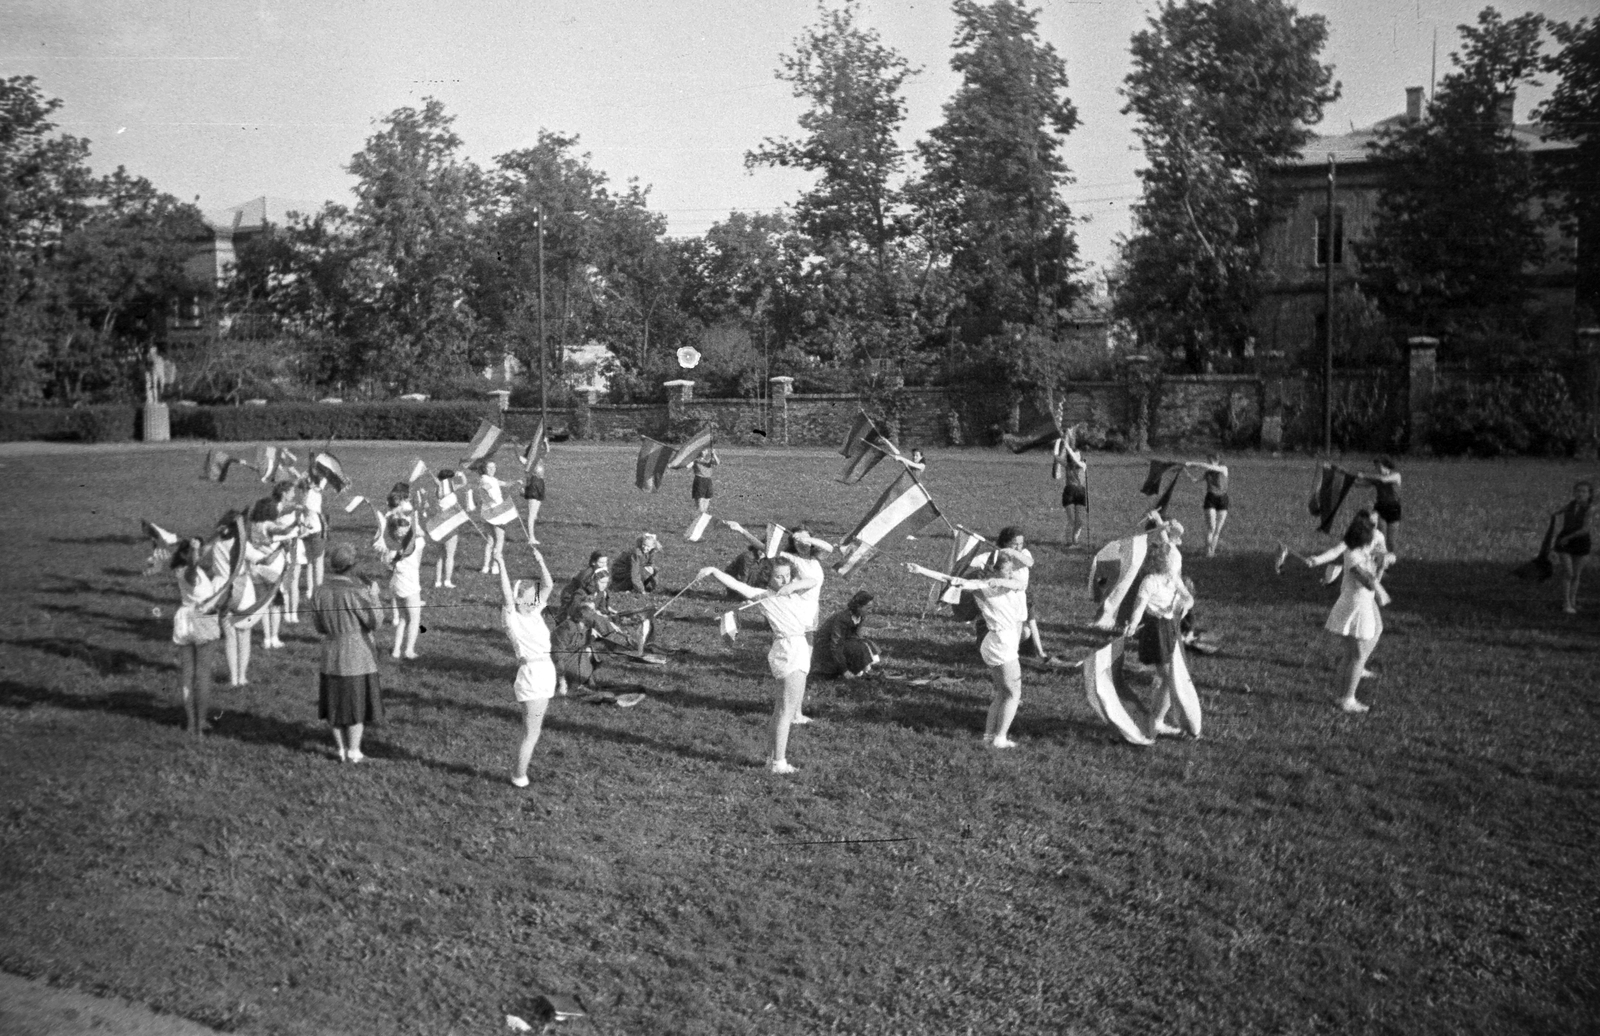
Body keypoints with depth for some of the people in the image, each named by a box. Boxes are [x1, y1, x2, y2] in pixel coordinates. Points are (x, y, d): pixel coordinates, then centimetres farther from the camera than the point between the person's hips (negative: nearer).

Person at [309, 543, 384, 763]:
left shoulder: (319, 593, -5)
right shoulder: (356, 592, -21)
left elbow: (319, 626, 5)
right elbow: (375, 622, -12)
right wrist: (374, 597, -1)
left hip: (331, 655, 5)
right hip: (358, 655, -5)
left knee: (335, 704, 15)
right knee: (357, 703, 7)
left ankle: (341, 750, 21)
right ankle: (354, 752, 13)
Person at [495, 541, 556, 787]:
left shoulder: (535, 613, 11)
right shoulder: (512, 618, -8)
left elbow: (548, 585, 10)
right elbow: (506, 596, -24)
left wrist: (540, 561, 1)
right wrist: (501, 564, -27)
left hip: (545, 672, 8)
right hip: (531, 675, -8)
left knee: (533, 729, 14)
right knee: (531, 733, -1)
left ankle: (520, 772, 22)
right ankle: (520, 776, 10)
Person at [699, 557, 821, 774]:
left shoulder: (794, 591, 11)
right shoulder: (763, 596, -7)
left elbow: (811, 583, -6)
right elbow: (736, 584, -16)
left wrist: (794, 585, -26)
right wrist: (714, 571, -29)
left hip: (800, 650, 8)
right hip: (789, 652, -8)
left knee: (780, 712, 14)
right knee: (787, 711, -7)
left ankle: (772, 759, 21)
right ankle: (779, 762, -5)